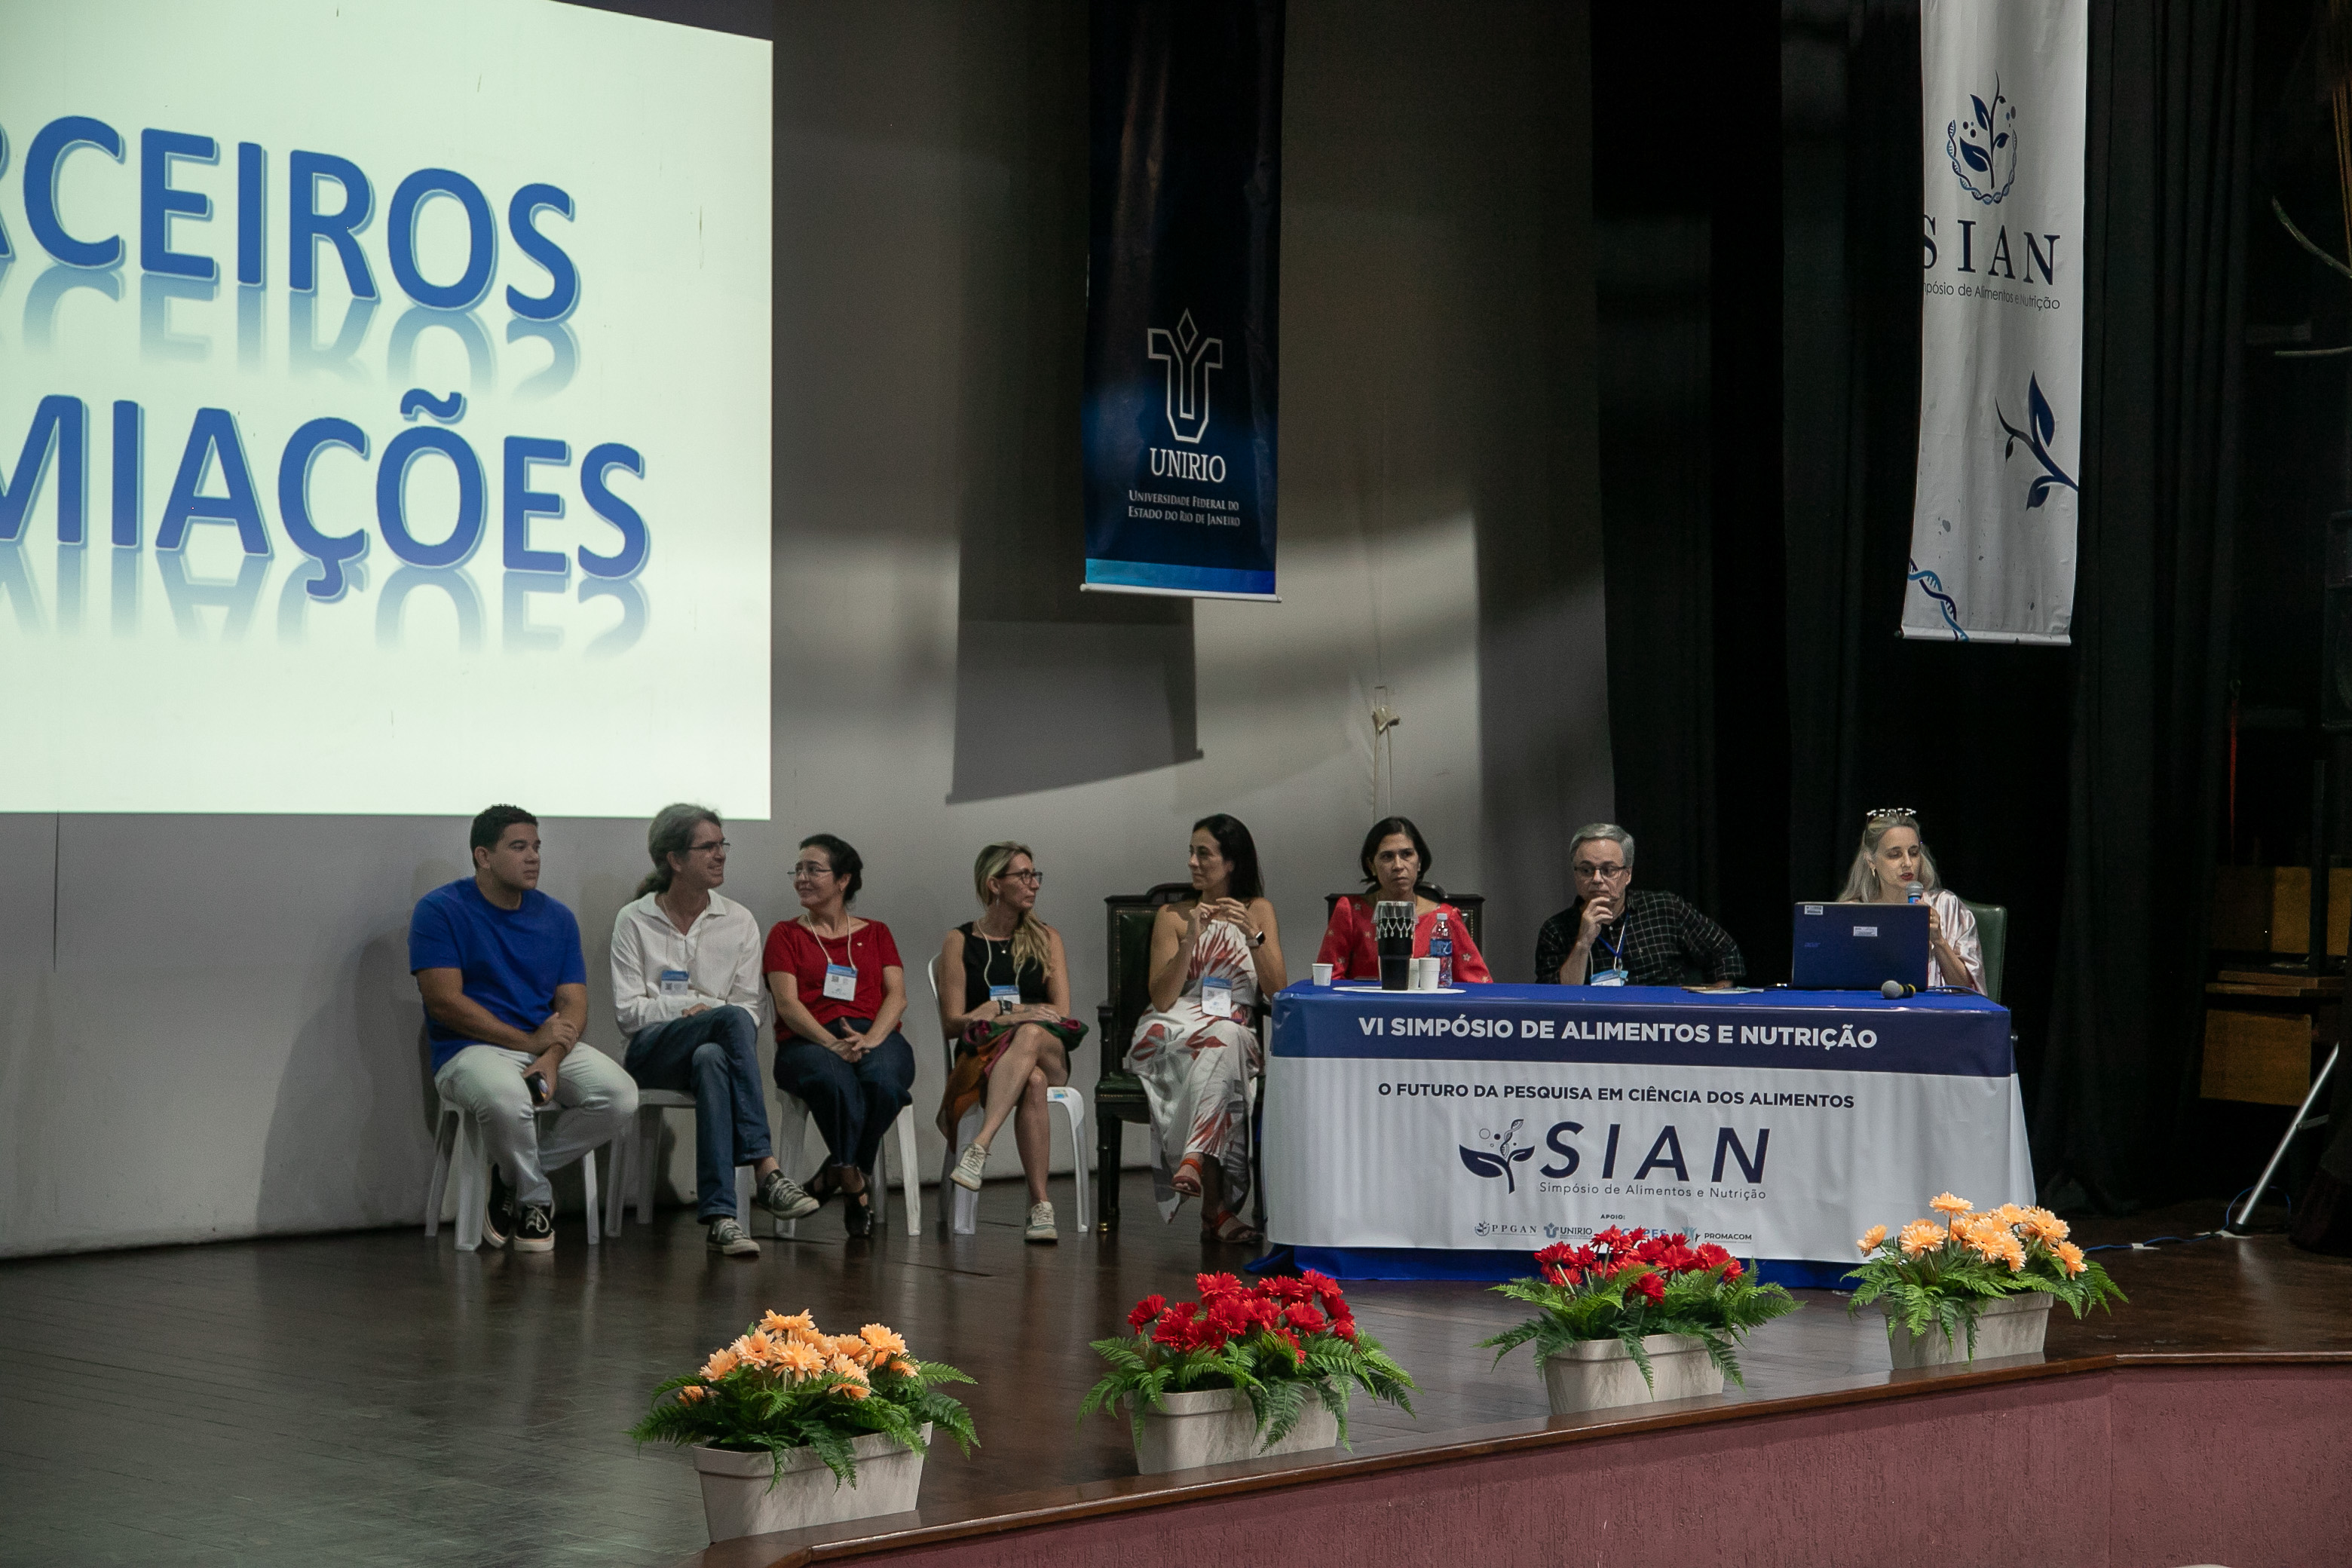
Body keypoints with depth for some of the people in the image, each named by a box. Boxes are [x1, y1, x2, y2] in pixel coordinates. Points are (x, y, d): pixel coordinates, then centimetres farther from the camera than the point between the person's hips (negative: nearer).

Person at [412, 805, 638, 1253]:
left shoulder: (557, 917, 12)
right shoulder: (440, 910, -4)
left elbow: (573, 1002, 5)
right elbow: (444, 1001, -12)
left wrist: (551, 1058, -17)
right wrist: (528, 1041, -16)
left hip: (549, 1046, 5)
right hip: (470, 1050, -5)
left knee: (619, 1096, -22)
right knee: (506, 1099, -39)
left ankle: (514, 1178, -2)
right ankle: (535, 1198, -8)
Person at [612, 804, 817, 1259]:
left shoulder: (739, 922, 11)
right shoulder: (633, 921, 5)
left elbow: (750, 1008, 8)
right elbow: (629, 1011, 0)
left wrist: (705, 1008, -13)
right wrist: (691, 1007, -11)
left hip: (713, 1047, 2)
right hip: (652, 1051, -2)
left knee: (712, 1059, -41)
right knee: (732, 1020, -36)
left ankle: (720, 1215, -50)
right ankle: (766, 1170, -45)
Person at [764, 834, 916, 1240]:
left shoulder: (875, 933, 23)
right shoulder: (786, 934, 17)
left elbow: (897, 996, 8)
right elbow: (788, 1004, 1)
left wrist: (870, 1038, -15)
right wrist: (832, 1044, -18)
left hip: (876, 1035, 2)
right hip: (807, 1042, -2)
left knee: (884, 1082, -37)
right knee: (833, 1080, -40)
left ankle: (836, 1172, -16)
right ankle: (855, 1184, -26)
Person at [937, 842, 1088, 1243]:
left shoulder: (1046, 938, 16)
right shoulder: (959, 942, 9)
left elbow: (1060, 1013, 6)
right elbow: (951, 1023, 3)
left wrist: (1000, 1012, -10)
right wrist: (1014, 1016, -12)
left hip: (1049, 1050, 1)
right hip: (982, 1058, -1)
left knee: (1031, 1036, -39)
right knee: (1033, 1082, -39)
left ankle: (979, 1148, -52)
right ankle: (1040, 1206, -49)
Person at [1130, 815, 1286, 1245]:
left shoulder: (1259, 910, 14)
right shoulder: (1172, 916, 12)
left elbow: (1278, 993, 2)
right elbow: (1162, 1000, -1)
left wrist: (1253, 935, -10)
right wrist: (1191, 940, -11)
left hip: (1235, 1034, 1)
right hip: (1172, 1033, -1)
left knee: (1224, 1043, -37)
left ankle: (1194, 1160, -49)